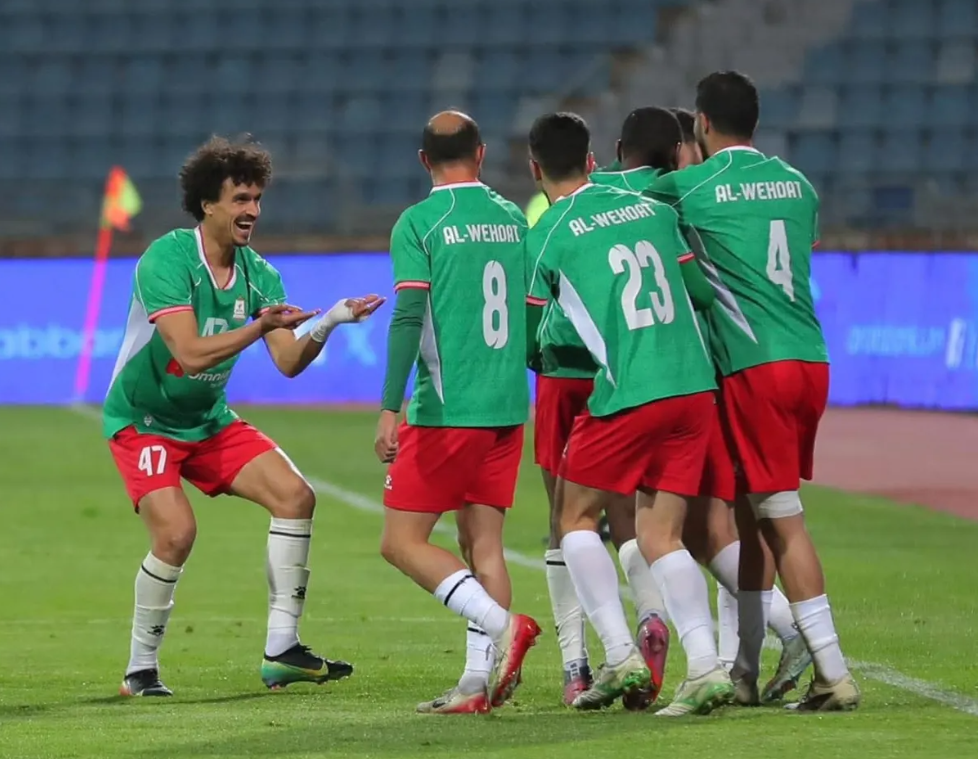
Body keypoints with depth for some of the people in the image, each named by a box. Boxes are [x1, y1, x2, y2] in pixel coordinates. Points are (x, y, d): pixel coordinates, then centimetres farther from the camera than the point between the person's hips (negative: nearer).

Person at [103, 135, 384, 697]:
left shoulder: (257, 273, -1)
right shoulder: (166, 260, -21)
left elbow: (289, 362, -7)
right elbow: (190, 354, -30)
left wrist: (325, 324, -25)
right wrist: (260, 326, -40)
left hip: (209, 420, 7)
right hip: (143, 419, -7)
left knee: (295, 496, -8)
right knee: (176, 531, -25)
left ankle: (282, 649, -4)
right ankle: (141, 668, -6)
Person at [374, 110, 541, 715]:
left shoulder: (419, 222, -7)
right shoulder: (513, 218, 9)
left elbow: (408, 315, -16)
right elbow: (533, 312, 13)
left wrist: (391, 408, -19)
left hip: (446, 409, -6)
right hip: (507, 408, 6)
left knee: (403, 541, 1)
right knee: (483, 543, 8)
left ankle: (500, 623, -17)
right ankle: (479, 683, 1)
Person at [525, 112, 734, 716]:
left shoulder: (547, 236, 0)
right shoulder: (652, 209, 14)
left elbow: (530, 334, 11)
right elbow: (693, 285, 23)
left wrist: (540, 360, 33)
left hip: (626, 395, -5)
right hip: (696, 387, 5)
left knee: (578, 518, 14)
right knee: (661, 536, 9)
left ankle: (622, 657, 1)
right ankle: (706, 667, -8)